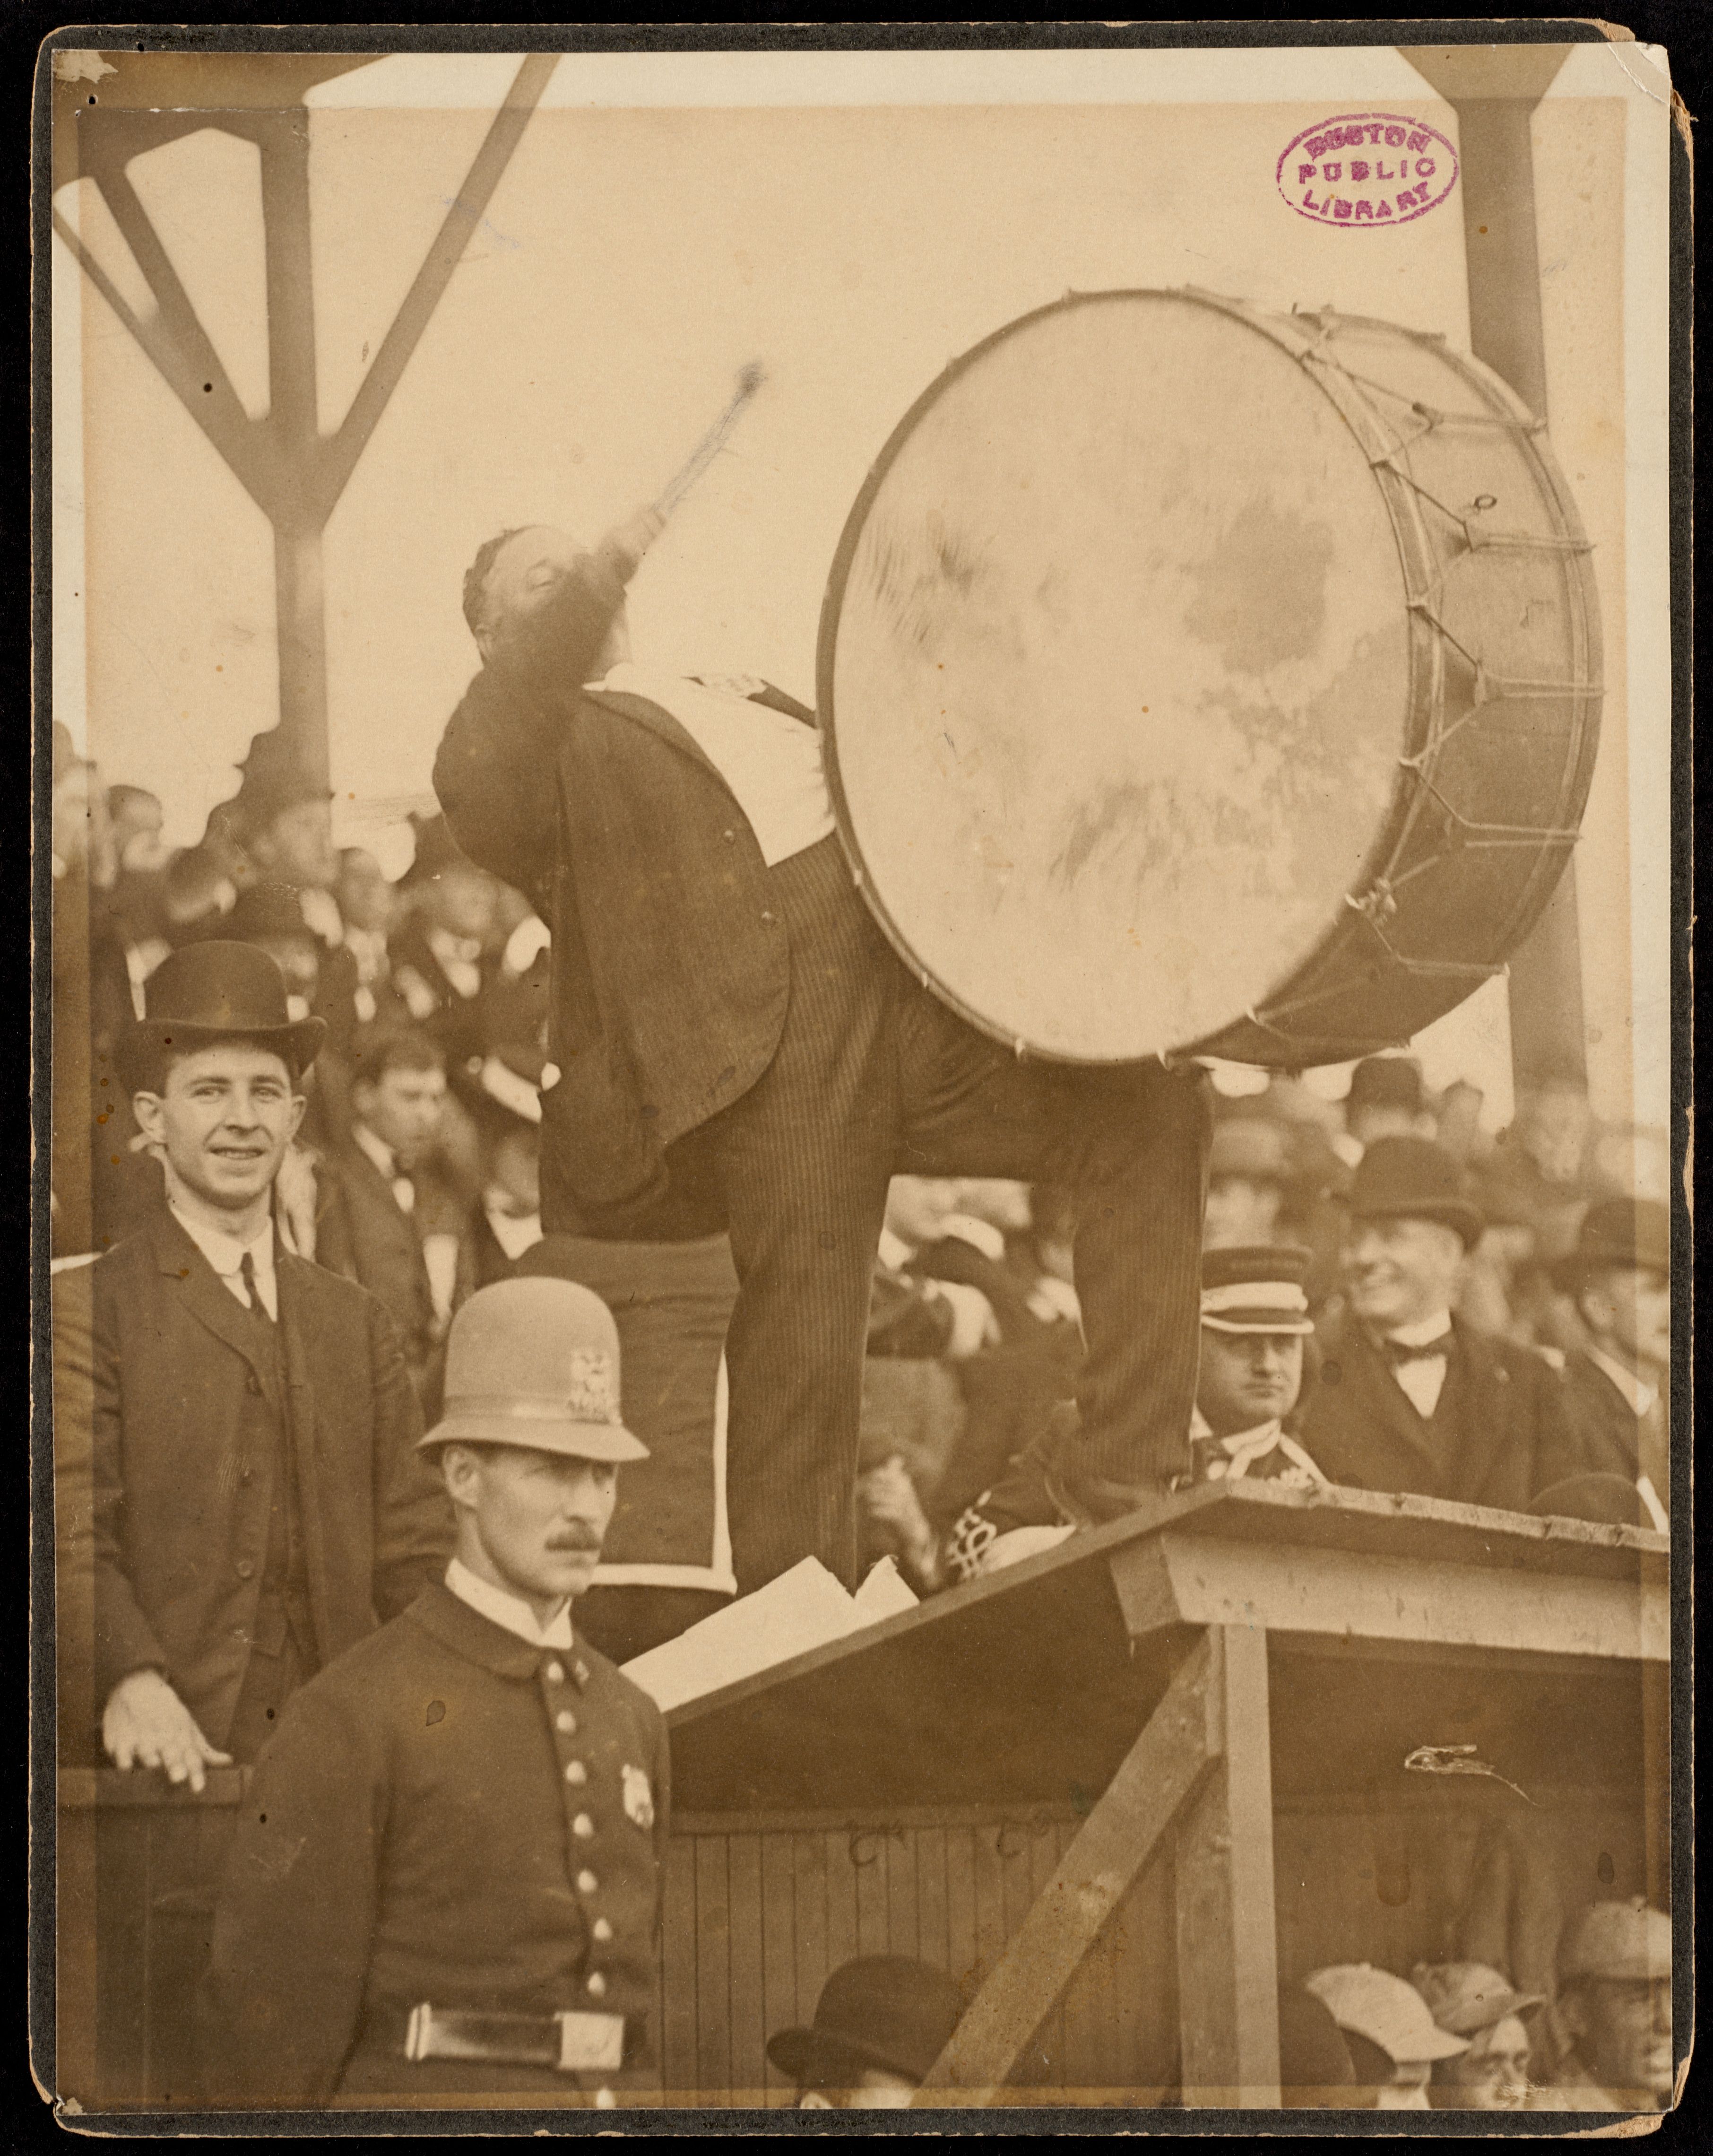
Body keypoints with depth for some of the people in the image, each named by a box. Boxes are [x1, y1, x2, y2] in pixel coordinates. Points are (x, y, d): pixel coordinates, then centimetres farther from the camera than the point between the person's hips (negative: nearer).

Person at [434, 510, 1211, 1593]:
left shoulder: (745, 699, 32)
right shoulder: (553, 742, 11)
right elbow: (474, 783, -13)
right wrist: (593, 583, -17)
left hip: (919, 969, 6)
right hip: (771, 1033, -6)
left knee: (1152, 1102, -7)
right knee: (805, 1342, -9)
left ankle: (1131, 1474, -6)